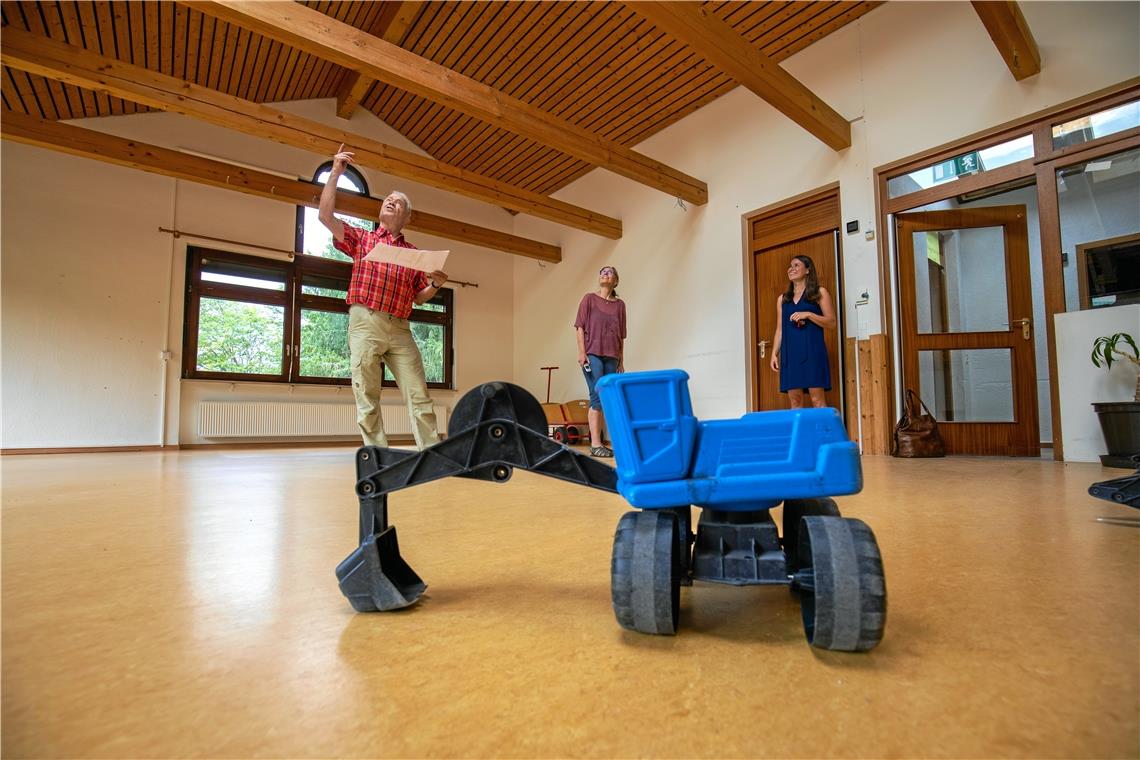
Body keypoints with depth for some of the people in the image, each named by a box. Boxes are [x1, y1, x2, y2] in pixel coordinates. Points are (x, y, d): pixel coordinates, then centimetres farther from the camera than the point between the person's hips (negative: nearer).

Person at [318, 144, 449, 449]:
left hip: (400, 329, 2)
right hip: (366, 323, -1)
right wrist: (335, 173, 0)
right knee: (367, 399, -4)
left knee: (419, 396, -4)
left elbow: (419, 297, 19)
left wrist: (436, 284, -1)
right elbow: (325, 215, 2)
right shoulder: (361, 238, 16)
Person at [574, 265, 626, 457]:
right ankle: (595, 444, -10)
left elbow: (621, 335, 13)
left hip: (612, 357, 4)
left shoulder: (619, 304, 13)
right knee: (597, 396, -11)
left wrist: (621, 361, 10)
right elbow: (580, 326, 1)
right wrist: (582, 352, -9)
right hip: (592, 354, -4)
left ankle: (599, 442, 7)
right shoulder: (589, 299, 6)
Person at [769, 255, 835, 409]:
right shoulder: (783, 299, 17)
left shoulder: (820, 293, 6)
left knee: (817, 398, -7)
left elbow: (832, 323, 1)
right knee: (794, 400, 1)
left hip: (812, 350, -4)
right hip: (790, 352, 4)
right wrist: (774, 354, 7)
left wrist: (808, 314, -13)